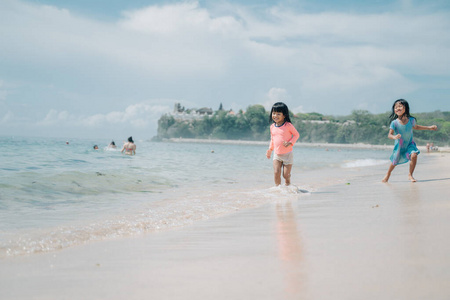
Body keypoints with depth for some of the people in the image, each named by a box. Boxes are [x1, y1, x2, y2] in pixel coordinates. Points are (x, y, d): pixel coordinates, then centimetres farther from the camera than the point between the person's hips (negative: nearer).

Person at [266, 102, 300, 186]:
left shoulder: (288, 125, -11)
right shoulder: (272, 126, 4)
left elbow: (296, 134, -3)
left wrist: (290, 143, -18)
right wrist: (270, 149, 10)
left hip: (287, 154, -4)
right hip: (277, 154, 4)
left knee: (286, 175, 0)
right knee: (276, 173, -10)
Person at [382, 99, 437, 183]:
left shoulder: (411, 120, -13)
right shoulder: (394, 123, -23)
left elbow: (416, 127, 10)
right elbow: (389, 135, -25)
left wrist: (429, 127, 11)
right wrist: (394, 137, -48)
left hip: (410, 144, 1)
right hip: (399, 145, -1)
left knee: (414, 155, -24)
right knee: (394, 162, 11)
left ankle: (410, 175, -3)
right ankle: (388, 174, 43)